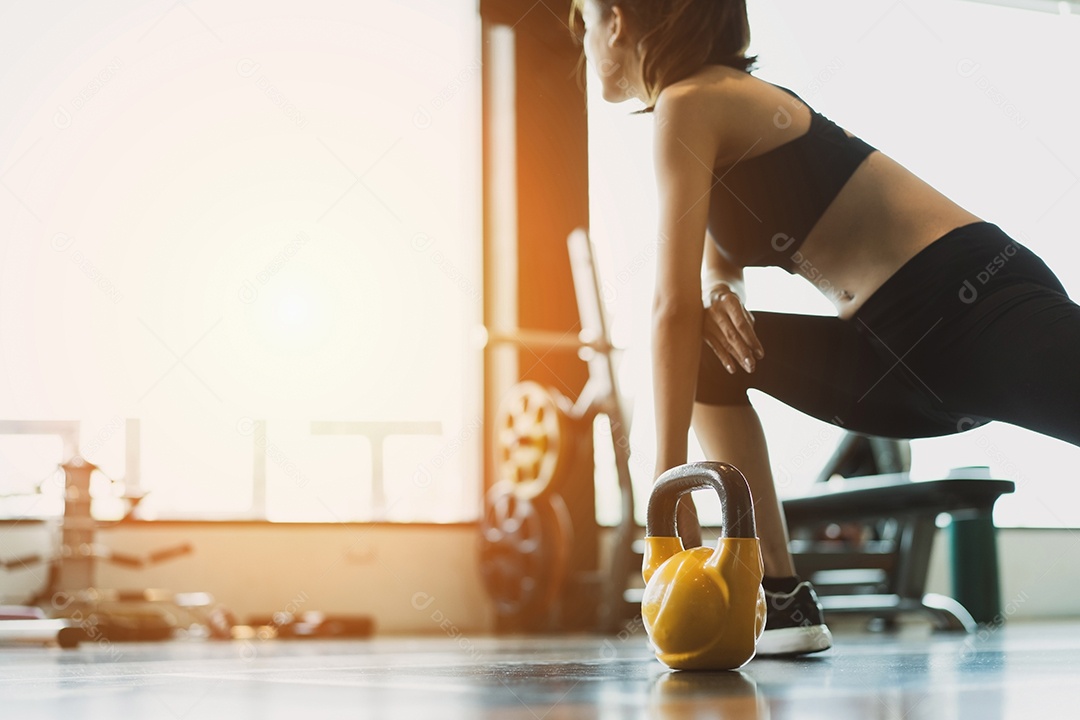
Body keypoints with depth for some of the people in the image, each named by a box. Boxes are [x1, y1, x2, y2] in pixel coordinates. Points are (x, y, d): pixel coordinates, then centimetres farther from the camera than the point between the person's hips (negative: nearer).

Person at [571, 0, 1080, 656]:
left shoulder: (688, 103, -8)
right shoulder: (728, 99, 21)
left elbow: (674, 307, -12)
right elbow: (720, 262, 26)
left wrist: (669, 479, -10)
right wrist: (720, 294, 1)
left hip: (978, 298, -9)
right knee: (711, 353, 11)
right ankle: (785, 601, 7)